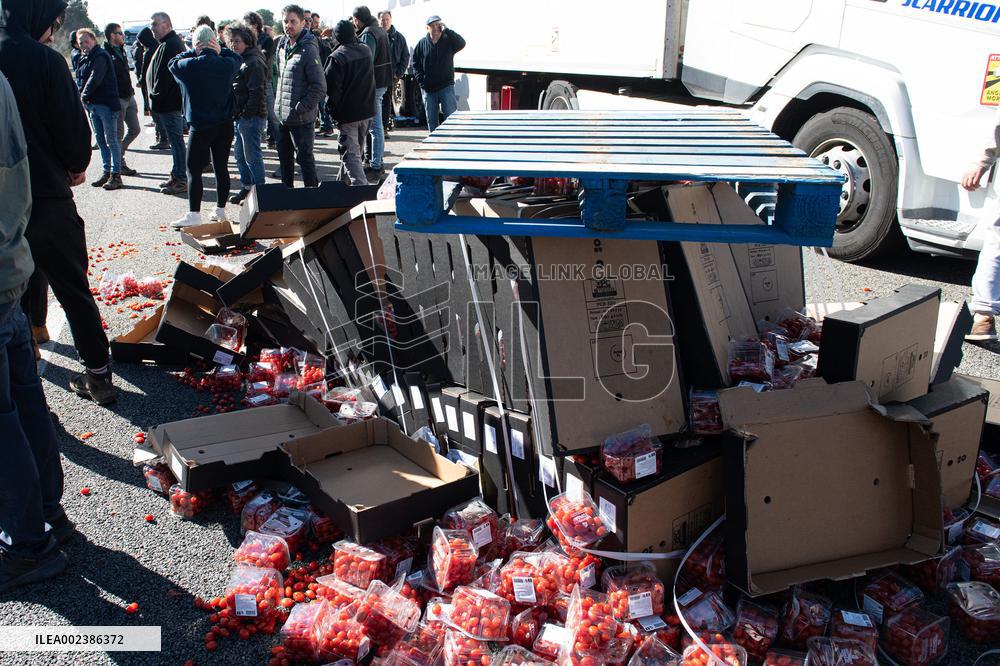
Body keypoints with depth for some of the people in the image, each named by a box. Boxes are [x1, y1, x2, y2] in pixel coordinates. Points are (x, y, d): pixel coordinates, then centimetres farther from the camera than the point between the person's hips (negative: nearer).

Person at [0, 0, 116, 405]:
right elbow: (73, 127, -12)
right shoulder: (44, 59, -13)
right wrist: (76, 168, 8)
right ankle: (97, 374, 10)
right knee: (73, 289, 7)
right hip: (47, 198, -4)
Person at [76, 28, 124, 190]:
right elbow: (82, 79, 21)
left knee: (111, 140, -7)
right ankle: (107, 172, 18)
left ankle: (116, 175, -5)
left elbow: (95, 78, -18)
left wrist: (84, 95, -11)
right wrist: (82, 96, 5)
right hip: (92, 104, 9)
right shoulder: (84, 59, 18)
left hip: (106, 104, -9)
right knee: (100, 140, 12)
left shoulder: (101, 56, -10)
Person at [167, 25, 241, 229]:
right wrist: (221, 51, 3)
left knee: (194, 170, 2)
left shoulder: (190, 66, -12)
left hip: (200, 126, -4)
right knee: (221, 167, 11)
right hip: (225, 125, 4)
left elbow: (173, 63, 7)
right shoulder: (227, 64, -3)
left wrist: (193, 53, 0)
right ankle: (221, 210, 19)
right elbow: (238, 59, 19)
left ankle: (194, 215, 1)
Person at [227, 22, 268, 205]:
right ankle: (246, 188, 27)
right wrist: (236, 113, 12)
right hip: (239, 116, 10)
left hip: (251, 117, -10)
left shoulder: (254, 63, -14)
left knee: (252, 156, -5)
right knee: (240, 155, 16)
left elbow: (257, 92, -20)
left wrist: (247, 113, -18)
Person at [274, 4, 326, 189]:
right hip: (282, 116, 8)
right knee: (284, 155, 19)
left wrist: (300, 108, -19)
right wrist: (277, 102, 12)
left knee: (304, 157, 0)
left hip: (301, 118, -8)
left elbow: (320, 87, -19)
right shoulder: (282, 45, 8)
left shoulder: (308, 50, -15)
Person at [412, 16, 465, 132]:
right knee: (431, 119, 8)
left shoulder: (448, 41, -1)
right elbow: (415, 64, 10)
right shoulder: (422, 44, 6)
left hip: (446, 87, -3)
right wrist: (421, 81, -1)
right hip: (428, 89, 3)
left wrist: (446, 30, -20)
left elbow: (461, 43, -21)